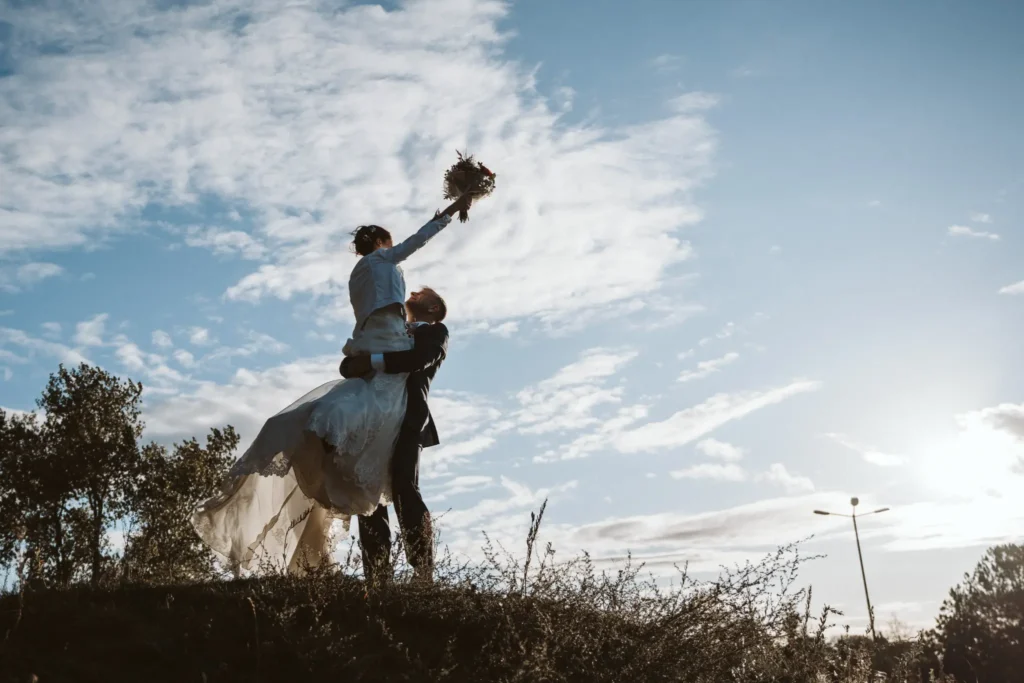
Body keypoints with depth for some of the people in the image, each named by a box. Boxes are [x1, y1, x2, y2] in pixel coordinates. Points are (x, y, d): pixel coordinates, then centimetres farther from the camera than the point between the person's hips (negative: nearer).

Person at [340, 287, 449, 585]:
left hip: (407, 420, -5)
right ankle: (377, 580, -5)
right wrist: (357, 359, -4)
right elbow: (349, 364, 20)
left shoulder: (436, 332, 16)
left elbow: (418, 360, -6)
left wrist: (373, 361, -14)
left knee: (405, 491, -21)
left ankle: (423, 576, -22)